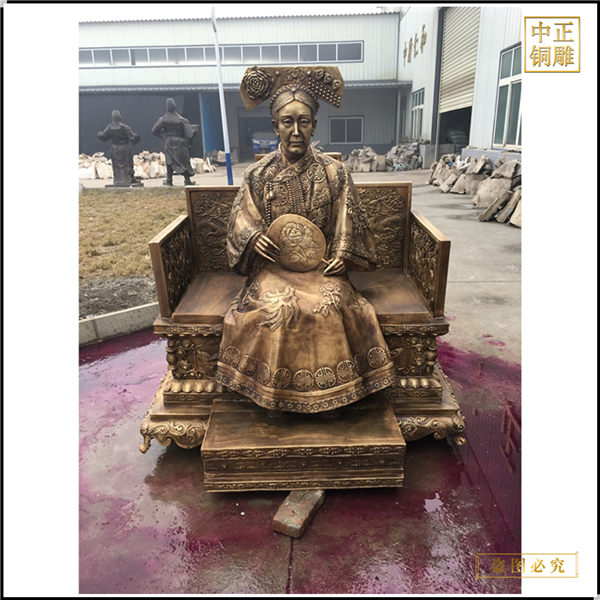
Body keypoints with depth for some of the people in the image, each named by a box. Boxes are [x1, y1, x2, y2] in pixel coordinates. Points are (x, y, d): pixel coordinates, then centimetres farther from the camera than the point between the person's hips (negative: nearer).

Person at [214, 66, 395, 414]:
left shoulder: (335, 173, 4)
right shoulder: (259, 175, 5)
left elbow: (349, 222, 8)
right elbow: (241, 221, 9)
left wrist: (342, 254, -9)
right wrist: (253, 238, -13)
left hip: (322, 266, 0)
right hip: (274, 265, 0)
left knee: (330, 305, -29)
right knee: (272, 307, -29)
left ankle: (329, 392, -5)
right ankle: (275, 391, -5)